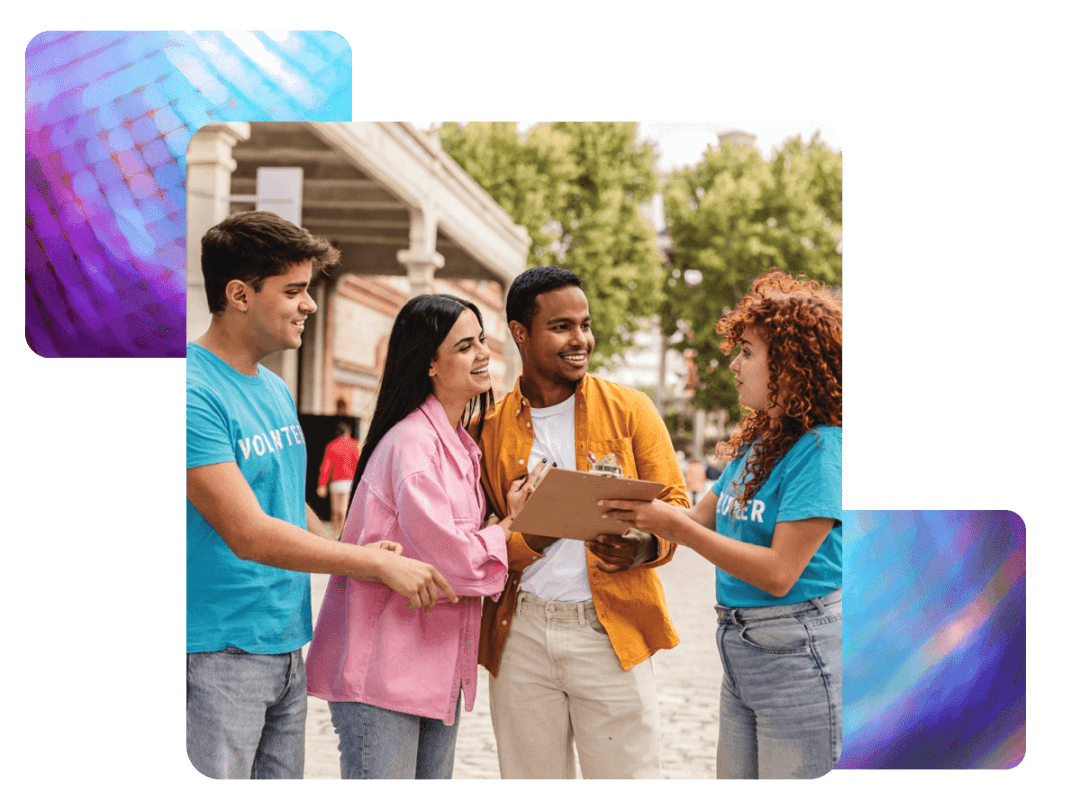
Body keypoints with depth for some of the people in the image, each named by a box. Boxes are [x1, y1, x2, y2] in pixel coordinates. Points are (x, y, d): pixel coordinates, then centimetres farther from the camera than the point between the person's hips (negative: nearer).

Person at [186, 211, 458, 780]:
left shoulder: (277, 391, 12)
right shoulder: (196, 391, -17)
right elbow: (249, 535, -21)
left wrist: (350, 554, 3)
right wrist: (377, 563, -15)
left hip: (287, 648, 8)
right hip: (217, 654, -8)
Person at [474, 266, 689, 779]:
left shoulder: (630, 409, 5)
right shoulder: (490, 427, 7)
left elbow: (673, 501, 4)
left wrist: (645, 547, -18)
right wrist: (526, 539, -17)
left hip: (611, 630, -1)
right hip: (520, 634, 1)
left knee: (625, 770, 0)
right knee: (529, 773, 10)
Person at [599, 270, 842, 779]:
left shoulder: (821, 449, -16)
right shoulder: (756, 442, 12)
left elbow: (779, 573, -21)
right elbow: (699, 520, 13)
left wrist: (674, 526, -20)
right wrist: (635, 512, -3)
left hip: (799, 658, -8)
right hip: (740, 655, 8)